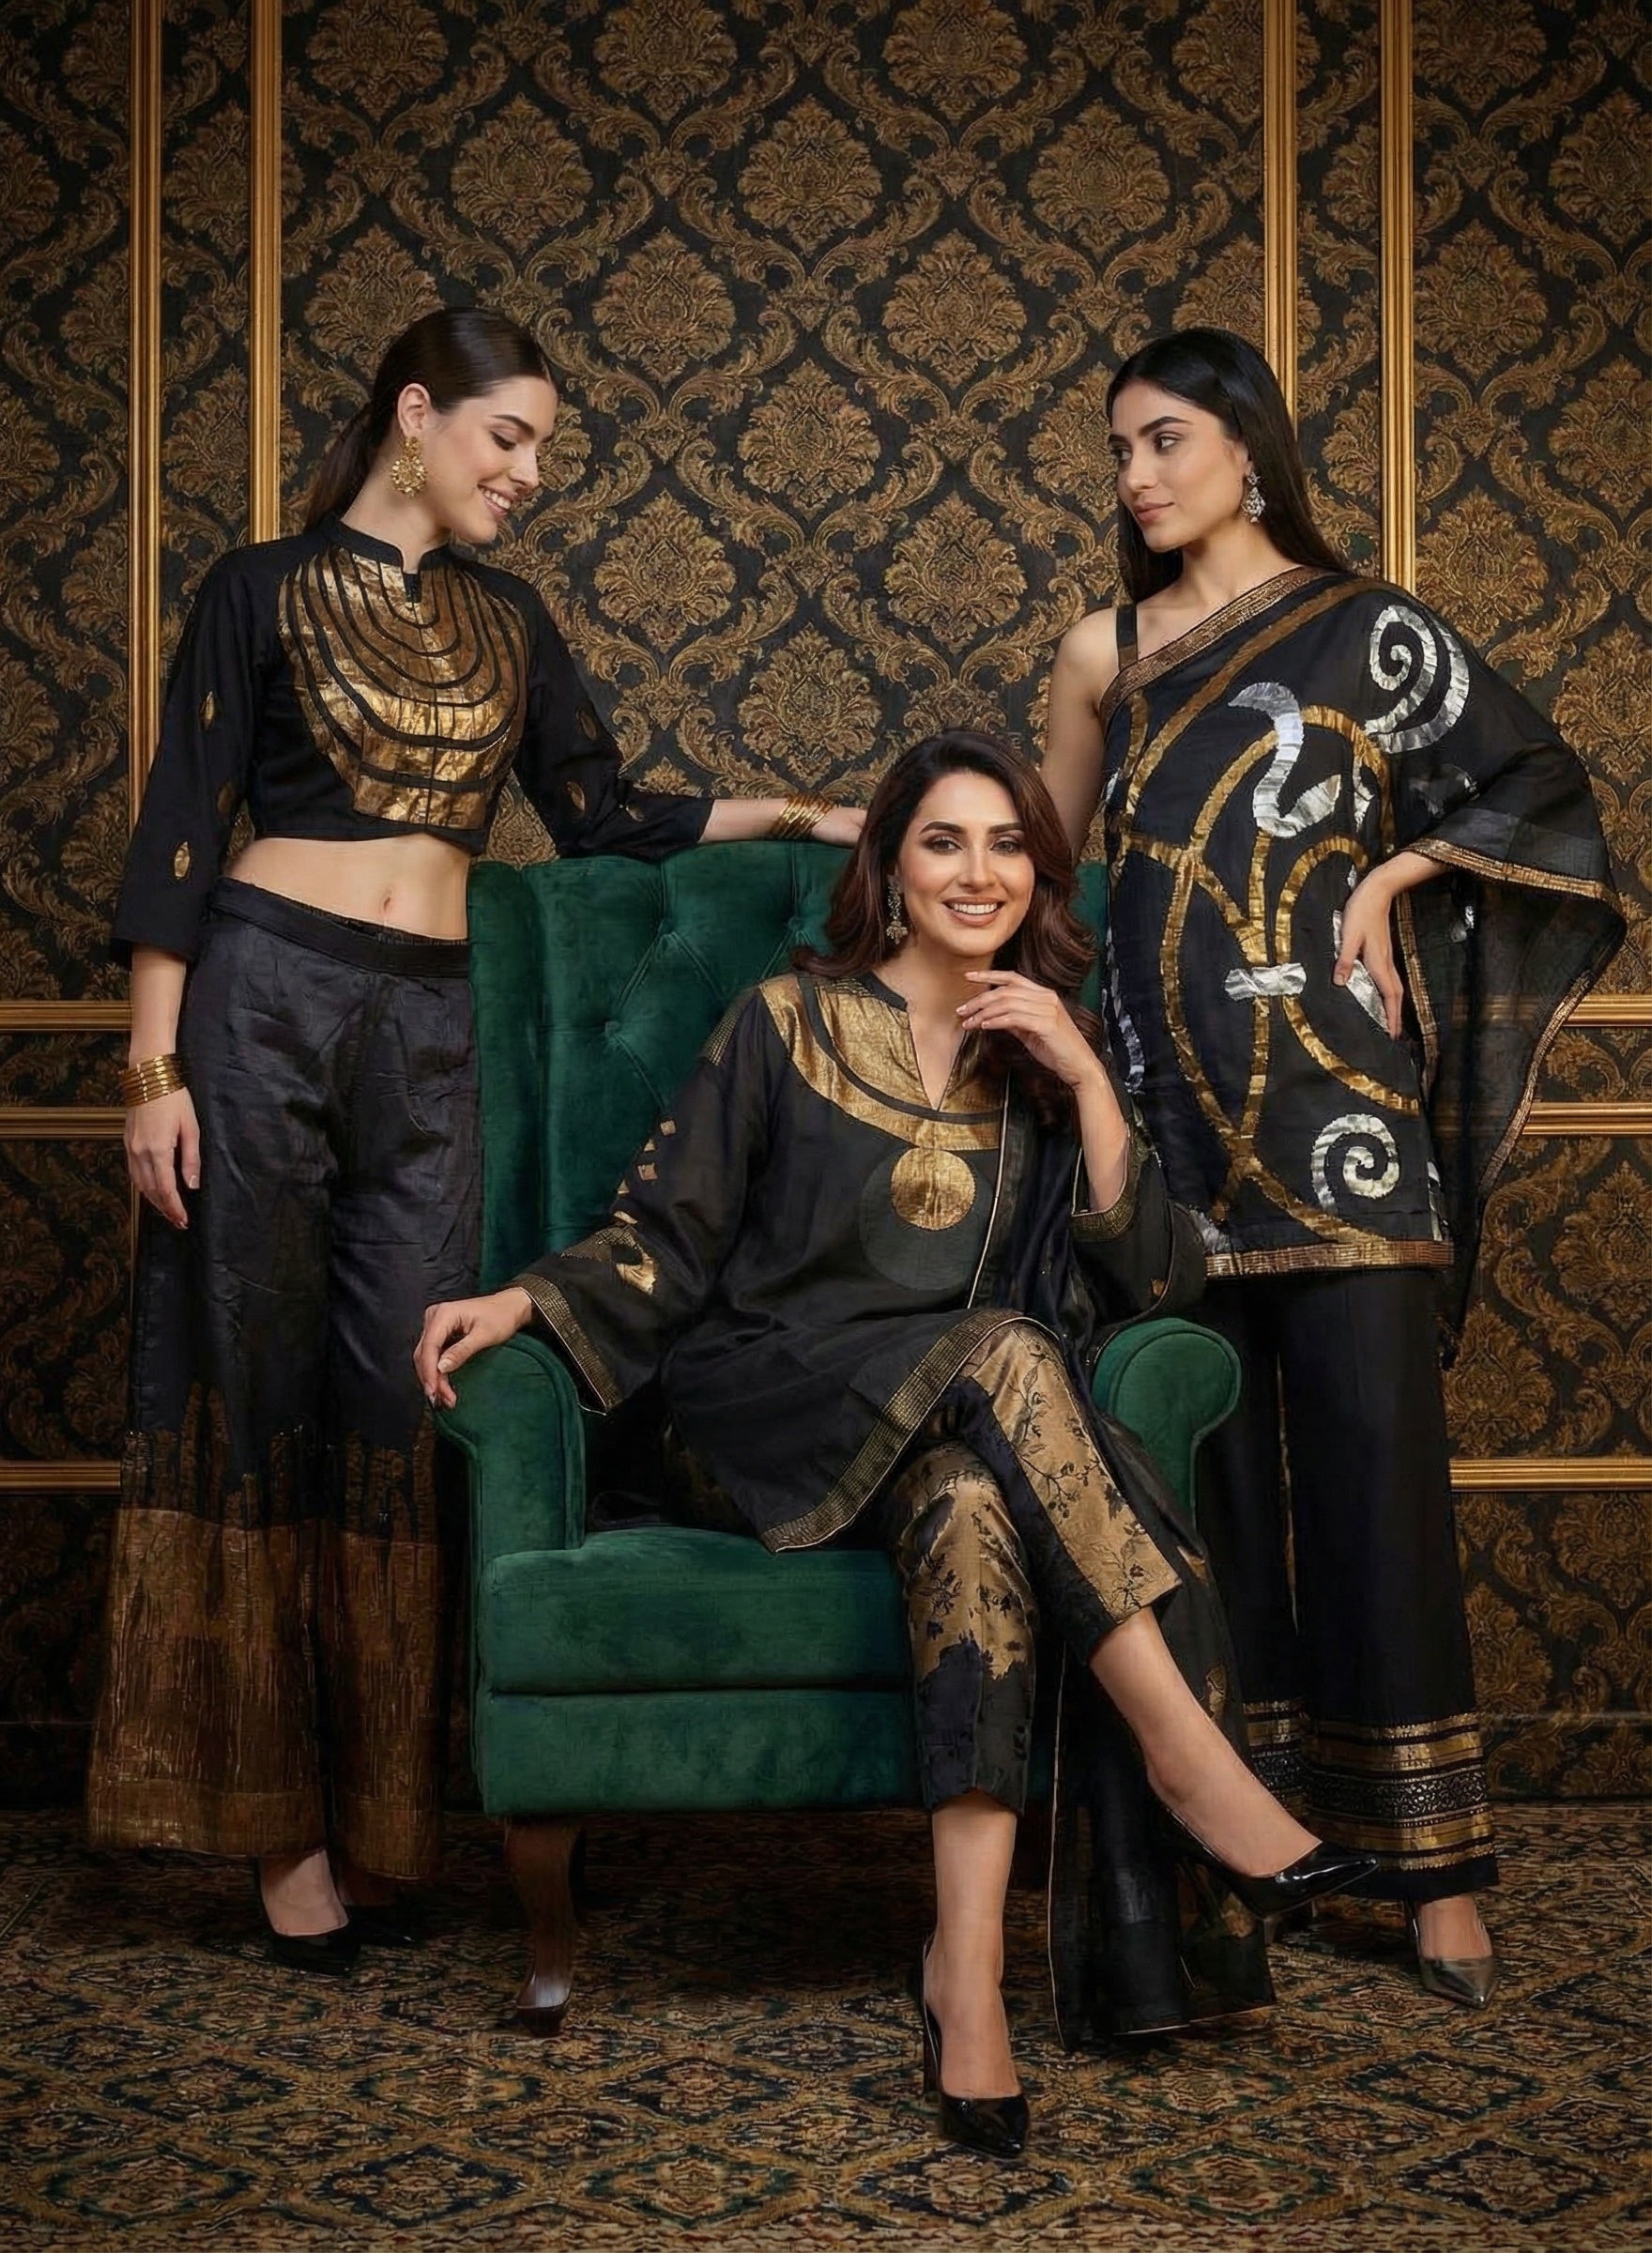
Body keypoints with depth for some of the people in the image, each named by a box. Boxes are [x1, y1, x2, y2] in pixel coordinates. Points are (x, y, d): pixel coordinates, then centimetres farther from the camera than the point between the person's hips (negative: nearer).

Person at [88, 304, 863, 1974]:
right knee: (256, 1392, 0)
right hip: (263, 1001, -4)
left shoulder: (507, 624, 17)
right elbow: (179, 837, -2)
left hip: (429, 1030, 4)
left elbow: (603, 822, 20)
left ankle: (368, 1824, 11)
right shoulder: (264, 592, 2)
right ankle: (275, 1827, 7)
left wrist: (783, 813, 11)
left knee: (400, 1403, 1)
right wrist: (154, 1068, -8)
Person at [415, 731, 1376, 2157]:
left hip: (968, 1438, 2)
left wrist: (1087, 1082, -5)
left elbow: (1148, 1282, 4)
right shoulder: (787, 1023, 7)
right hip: (777, 1421, -2)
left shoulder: (1049, 1059, 15)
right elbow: (668, 1237, 3)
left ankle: (967, 1961, -41)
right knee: (1001, 1351, -32)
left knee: (977, 1495, -35)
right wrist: (525, 1300, -14)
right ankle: (1195, 1762, -32)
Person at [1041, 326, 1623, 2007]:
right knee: (1216, 1459, 4)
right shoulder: (1105, 652, 13)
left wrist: (1392, 873, -3)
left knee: (1371, 1456, -5)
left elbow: (1536, 786, 7)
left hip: (1334, 1094, -3)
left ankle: (1431, 1859, 0)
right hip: (1174, 1098, 3)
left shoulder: (1367, 631, 3)